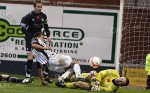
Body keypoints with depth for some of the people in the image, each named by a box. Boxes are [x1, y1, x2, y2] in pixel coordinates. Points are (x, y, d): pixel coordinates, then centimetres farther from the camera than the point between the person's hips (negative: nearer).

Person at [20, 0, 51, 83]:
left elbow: (45, 26, 16)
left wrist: (48, 36, 6)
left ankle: (45, 76, 12)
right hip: (30, 38, -5)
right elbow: (23, 29, -14)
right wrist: (30, 36, -22)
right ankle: (28, 75, -13)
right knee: (31, 55, -16)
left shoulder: (43, 16, 0)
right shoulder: (29, 16, -16)